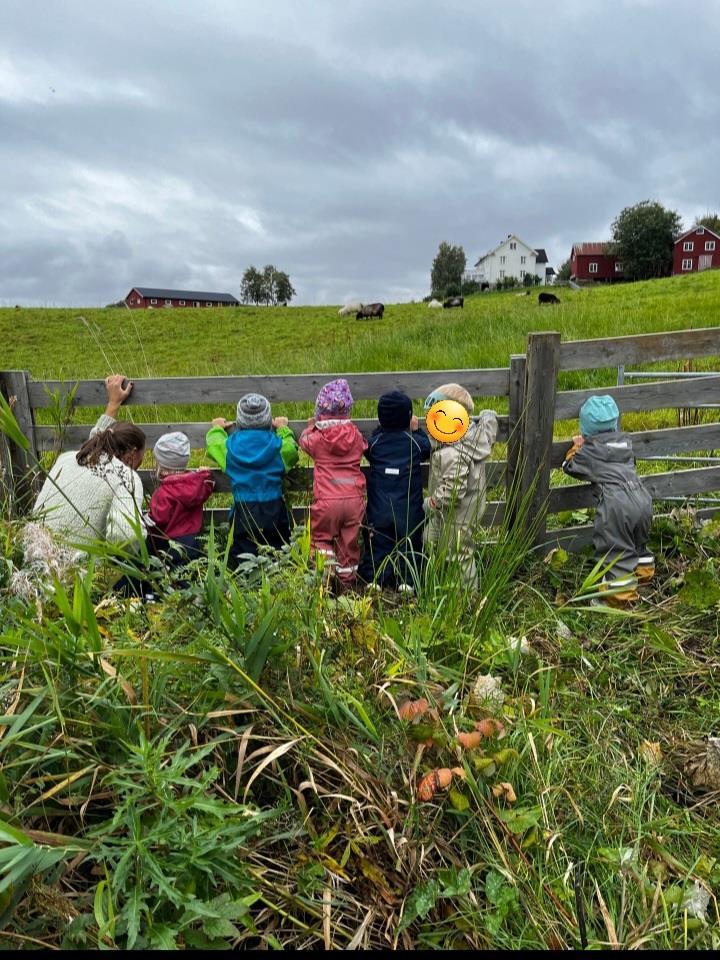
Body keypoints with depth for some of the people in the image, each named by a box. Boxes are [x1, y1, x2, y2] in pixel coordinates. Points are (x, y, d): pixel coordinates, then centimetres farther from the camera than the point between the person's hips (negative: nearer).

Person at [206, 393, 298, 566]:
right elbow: (293, 452, 17)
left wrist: (217, 428, 39)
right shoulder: (278, 445, -3)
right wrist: (283, 429, 31)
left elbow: (213, 444, 19)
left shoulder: (229, 446, -1)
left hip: (243, 513, 0)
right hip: (273, 511, 0)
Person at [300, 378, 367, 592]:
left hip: (327, 500, -2)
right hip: (354, 497, 3)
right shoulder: (356, 435, 1)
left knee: (321, 538, 17)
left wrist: (311, 426, 38)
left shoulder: (318, 437, -4)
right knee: (349, 542, 14)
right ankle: (347, 584, 23)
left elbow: (304, 441, 18)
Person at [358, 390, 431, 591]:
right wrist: (416, 429, 24)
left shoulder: (375, 441, -2)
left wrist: (382, 428, 20)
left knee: (377, 544, 9)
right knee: (408, 544, 11)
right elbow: (427, 450, 16)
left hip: (379, 508, 1)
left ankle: (373, 579, 8)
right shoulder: (415, 441, -4)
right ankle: (406, 580, 12)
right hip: (408, 508, -1)